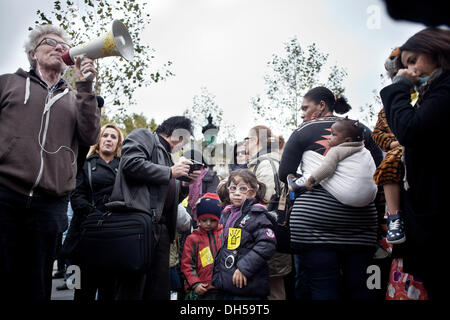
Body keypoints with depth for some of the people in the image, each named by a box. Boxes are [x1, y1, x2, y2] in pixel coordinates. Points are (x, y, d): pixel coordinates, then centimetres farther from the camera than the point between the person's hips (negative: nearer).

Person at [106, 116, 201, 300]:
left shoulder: (166, 155, 33)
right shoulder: (144, 136, 10)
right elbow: (131, 164, -12)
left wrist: (185, 184, 13)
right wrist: (170, 172, -5)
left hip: (161, 228, 9)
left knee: (160, 291, 5)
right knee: (132, 289, -11)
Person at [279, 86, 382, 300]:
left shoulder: (303, 132, 3)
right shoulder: (361, 130, 13)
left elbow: (284, 175, 1)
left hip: (314, 219, -4)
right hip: (360, 220, 4)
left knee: (323, 290, -3)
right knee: (358, 288, 8)